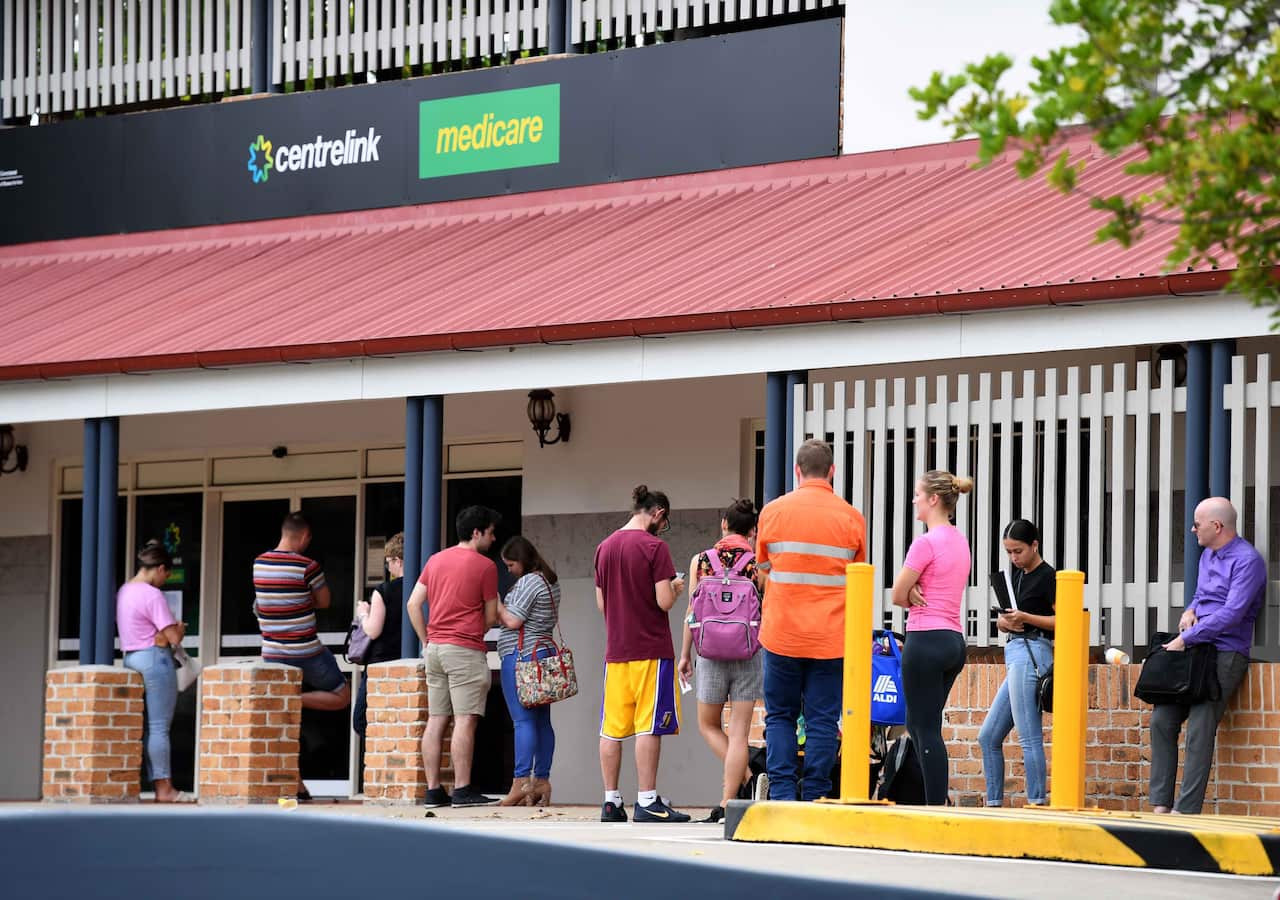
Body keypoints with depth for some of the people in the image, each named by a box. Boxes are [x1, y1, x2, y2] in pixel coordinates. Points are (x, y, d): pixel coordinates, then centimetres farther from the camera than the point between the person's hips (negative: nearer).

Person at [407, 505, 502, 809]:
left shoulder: (436, 560, 13)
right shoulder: (485, 565, -5)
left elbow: (413, 604, 9)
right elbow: (491, 617, 0)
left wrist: (427, 640, 13)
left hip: (435, 648, 7)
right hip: (466, 651, -7)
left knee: (436, 720, 7)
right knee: (465, 720, -7)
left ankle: (433, 790, 7)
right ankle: (462, 790, -11)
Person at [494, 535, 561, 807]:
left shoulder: (528, 582, -11)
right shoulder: (550, 582, 18)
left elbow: (512, 621, -15)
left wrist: (496, 603, 1)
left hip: (521, 654, -10)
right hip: (546, 650, 10)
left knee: (523, 720, -12)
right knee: (542, 721, 7)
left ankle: (521, 782, -16)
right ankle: (541, 782, 6)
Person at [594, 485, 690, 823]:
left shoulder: (604, 547, 10)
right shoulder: (654, 547, -10)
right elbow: (665, 602, -14)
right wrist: (676, 588, 6)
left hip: (615, 652, 6)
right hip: (651, 650, -6)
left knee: (612, 729, 7)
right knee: (649, 727, -4)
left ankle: (611, 801, 9)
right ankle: (647, 802, -5)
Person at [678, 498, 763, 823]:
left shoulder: (701, 561, 2)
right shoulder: (758, 562, -2)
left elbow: (692, 612, 3)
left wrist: (685, 654, 11)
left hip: (711, 653, 0)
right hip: (748, 652, 0)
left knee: (708, 725, 18)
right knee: (739, 732, 2)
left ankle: (744, 778, 1)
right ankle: (727, 803, -2)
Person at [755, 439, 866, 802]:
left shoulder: (773, 511, 0)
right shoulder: (851, 518, 0)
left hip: (781, 633, 0)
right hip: (830, 636, 0)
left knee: (780, 715, 9)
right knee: (823, 719, 3)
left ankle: (782, 795, 0)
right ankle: (815, 798, 0)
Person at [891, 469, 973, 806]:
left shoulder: (926, 542, -13)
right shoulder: (960, 541, 14)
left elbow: (898, 595, -9)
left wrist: (913, 596, 8)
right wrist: (920, 595, -4)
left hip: (927, 639, -9)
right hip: (955, 641, 9)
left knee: (927, 730, -6)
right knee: (918, 724, 16)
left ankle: (936, 807, -8)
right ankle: (936, 800, 15)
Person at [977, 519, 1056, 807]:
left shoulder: (1047, 577, -6)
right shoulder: (1015, 574, 18)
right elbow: (1002, 620, 21)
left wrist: (1025, 618, -18)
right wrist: (1005, 622, -2)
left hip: (1032, 654, -9)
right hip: (1016, 654, 9)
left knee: (1029, 737, -10)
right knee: (988, 737, 9)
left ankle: (1037, 802, -9)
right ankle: (994, 804, 11)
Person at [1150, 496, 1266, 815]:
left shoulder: (1247, 560, -11)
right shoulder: (1207, 555, 18)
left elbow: (1231, 614, -19)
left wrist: (1186, 639, -15)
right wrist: (1189, 612, 8)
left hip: (1226, 654, -9)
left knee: (1199, 730, -15)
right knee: (1161, 720, -1)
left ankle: (1187, 809, -15)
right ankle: (1161, 803, 1)